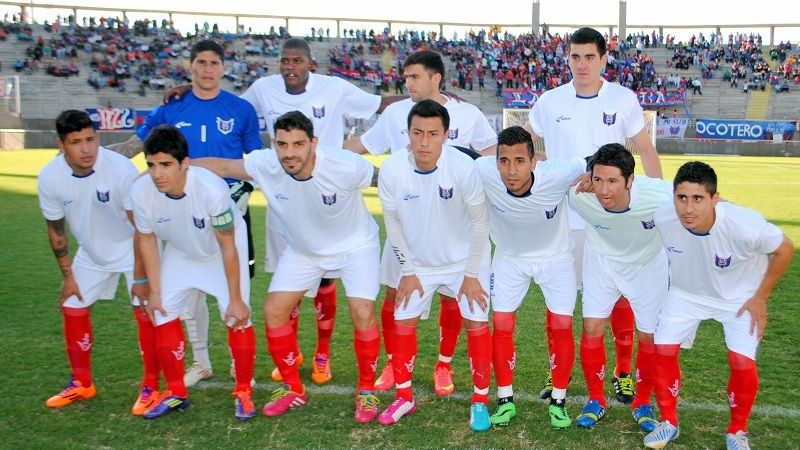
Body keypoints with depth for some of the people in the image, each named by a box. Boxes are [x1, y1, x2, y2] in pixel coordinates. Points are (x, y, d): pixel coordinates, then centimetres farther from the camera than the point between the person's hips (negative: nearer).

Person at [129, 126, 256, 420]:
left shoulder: (212, 189, -40)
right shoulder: (141, 192, -29)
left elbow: (227, 245, -27)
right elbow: (147, 239, -10)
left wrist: (236, 299, -20)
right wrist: (154, 292, -5)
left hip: (222, 249, -3)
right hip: (180, 252, 4)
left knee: (237, 317, -12)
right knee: (163, 315, 0)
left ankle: (243, 392, 10)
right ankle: (175, 392, 19)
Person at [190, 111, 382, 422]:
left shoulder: (345, 166, -35)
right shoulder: (265, 165, -25)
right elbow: (222, 166, -9)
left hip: (355, 245, -4)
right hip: (303, 249, 4)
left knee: (363, 313, -17)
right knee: (274, 310, -2)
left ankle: (366, 390, 8)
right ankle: (293, 389, 18)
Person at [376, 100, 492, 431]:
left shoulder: (463, 167, -27)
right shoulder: (392, 170, -21)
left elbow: (479, 222, -16)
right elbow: (393, 223, -7)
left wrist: (472, 274, -12)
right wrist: (408, 271, -3)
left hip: (465, 259, -2)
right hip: (419, 262, 2)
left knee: (476, 323, -5)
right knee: (403, 323, 4)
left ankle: (480, 400, 12)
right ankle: (404, 397, 21)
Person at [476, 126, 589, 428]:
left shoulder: (558, 174, -36)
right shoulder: (483, 172, -33)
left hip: (556, 257, -1)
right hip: (510, 257, 1)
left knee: (562, 327, -4)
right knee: (502, 326, -2)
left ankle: (558, 401, 15)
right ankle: (505, 400, 16)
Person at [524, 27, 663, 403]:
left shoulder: (623, 100, -1)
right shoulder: (550, 101, 1)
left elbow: (646, 150, 4)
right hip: (561, 215, 1)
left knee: (619, 295, 5)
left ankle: (623, 372, 22)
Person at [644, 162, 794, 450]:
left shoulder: (745, 226, -37)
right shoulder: (663, 218, -30)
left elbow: (785, 249, -16)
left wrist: (760, 298, -12)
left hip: (739, 296, -2)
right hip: (686, 293, 3)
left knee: (742, 363, -14)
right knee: (663, 350, -7)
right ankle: (668, 422, 17)